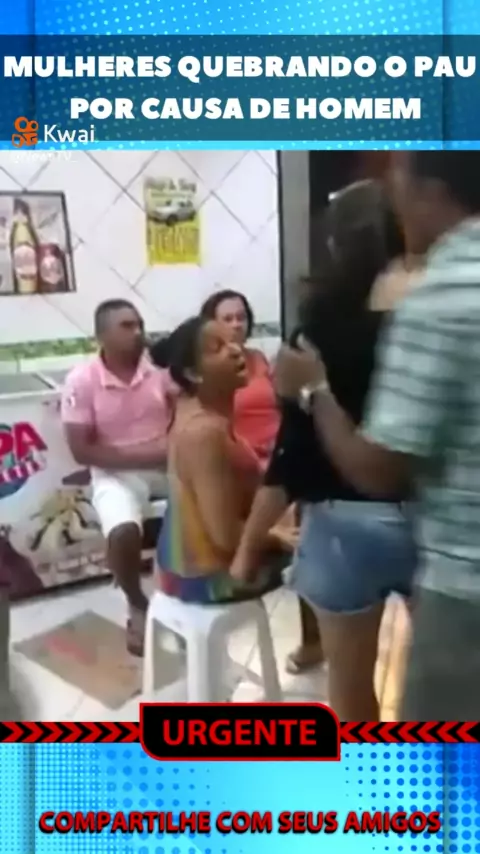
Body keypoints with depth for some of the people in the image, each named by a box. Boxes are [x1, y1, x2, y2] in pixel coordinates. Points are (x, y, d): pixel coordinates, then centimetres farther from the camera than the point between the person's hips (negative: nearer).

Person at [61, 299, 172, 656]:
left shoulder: (160, 365, -5)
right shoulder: (81, 381, -13)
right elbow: (82, 451, -13)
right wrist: (140, 456, -20)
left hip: (167, 463, 4)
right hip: (116, 471, -3)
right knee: (123, 533, -30)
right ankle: (138, 606, 2)